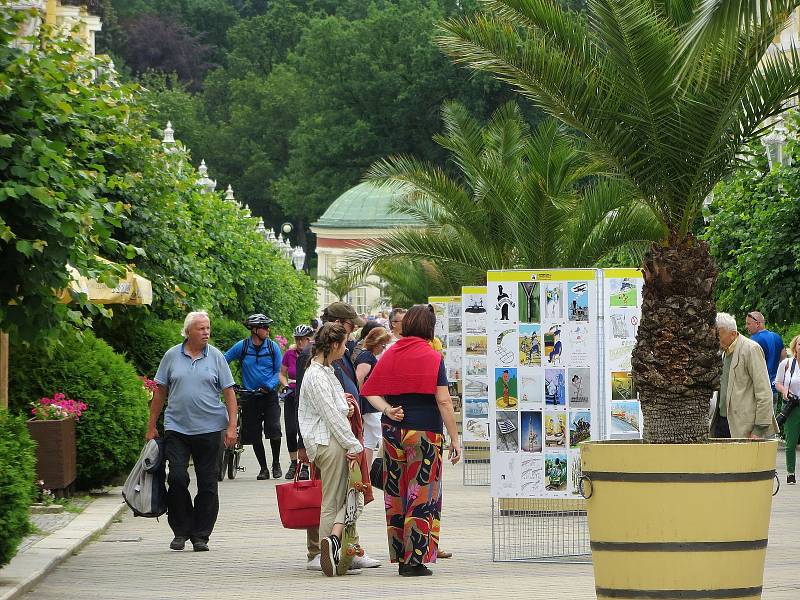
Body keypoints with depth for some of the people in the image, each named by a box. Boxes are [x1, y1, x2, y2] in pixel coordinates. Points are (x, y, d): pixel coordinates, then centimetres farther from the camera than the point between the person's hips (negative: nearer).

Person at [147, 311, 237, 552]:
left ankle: (201, 535, 11)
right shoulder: (172, 356, 5)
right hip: (177, 428, 0)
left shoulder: (216, 357, 4)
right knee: (177, 478, -10)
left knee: (207, 483, 3)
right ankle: (180, 531, 5)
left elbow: (229, 392, 4)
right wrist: (151, 426, 8)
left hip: (209, 430, 0)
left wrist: (232, 426, -5)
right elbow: (160, 392, 10)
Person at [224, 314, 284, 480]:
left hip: (270, 395, -1)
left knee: (274, 429, -15)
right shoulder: (242, 346, -3)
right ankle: (263, 468, 17)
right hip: (250, 396, 1)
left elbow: (278, 371, 1)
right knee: (254, 435, 4)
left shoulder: (273, 347, -1)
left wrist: (269, 386, -13)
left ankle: (276, 464, 6)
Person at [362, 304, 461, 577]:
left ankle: (400, 557, 17)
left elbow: (370, 391, 3)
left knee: (396, 497, 11)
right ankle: (415, 560, -2)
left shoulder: (390, 354, 7)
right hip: (425, 432, -5)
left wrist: (388, 410, -8)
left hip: (393, 432, 5)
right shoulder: (432, 357, -7)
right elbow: (444, 402, -11)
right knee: (422, 496, 1)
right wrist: (454, 439, -7)